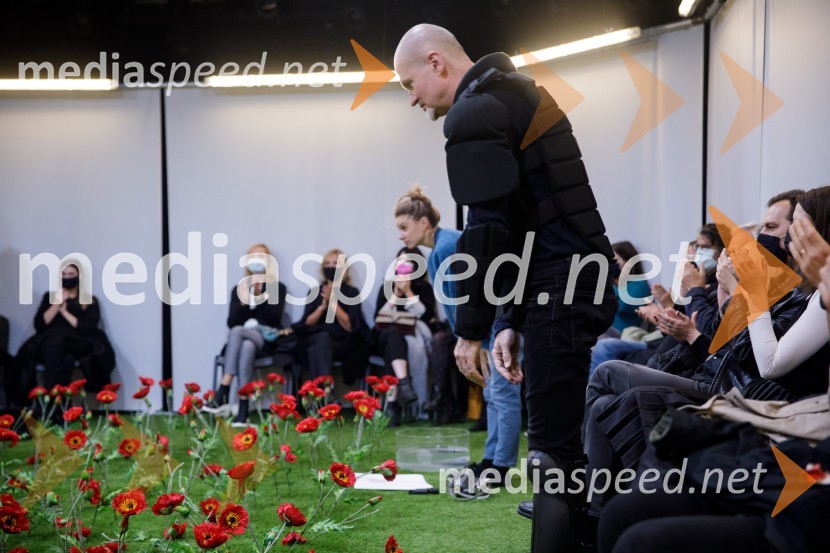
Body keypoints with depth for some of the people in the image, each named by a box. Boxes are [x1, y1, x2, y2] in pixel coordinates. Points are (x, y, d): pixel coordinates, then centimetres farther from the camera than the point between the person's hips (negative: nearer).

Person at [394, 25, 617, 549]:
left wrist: (471, 327, -10)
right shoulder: (515, 95, 23)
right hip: (580, 279, 10)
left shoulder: (474, 114, -9)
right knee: (561, 438, 13)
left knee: (554, 448, -9)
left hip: (561, 289, -10)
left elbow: (488, 230, -17)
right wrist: (510, 322, 19)